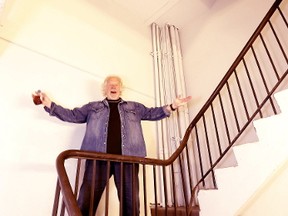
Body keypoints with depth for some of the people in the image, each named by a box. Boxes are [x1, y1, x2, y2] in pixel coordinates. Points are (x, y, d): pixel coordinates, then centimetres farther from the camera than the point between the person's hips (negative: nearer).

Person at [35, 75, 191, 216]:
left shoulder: (134, 107, 21)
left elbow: (152, 113, 20)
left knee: (131, 201, 3)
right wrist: (49, 104, 11)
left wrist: (172, 106, 8)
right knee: (86, 199, -3)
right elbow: (72, 115, 18)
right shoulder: (92, 107, 19)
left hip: (127, 158, 1)